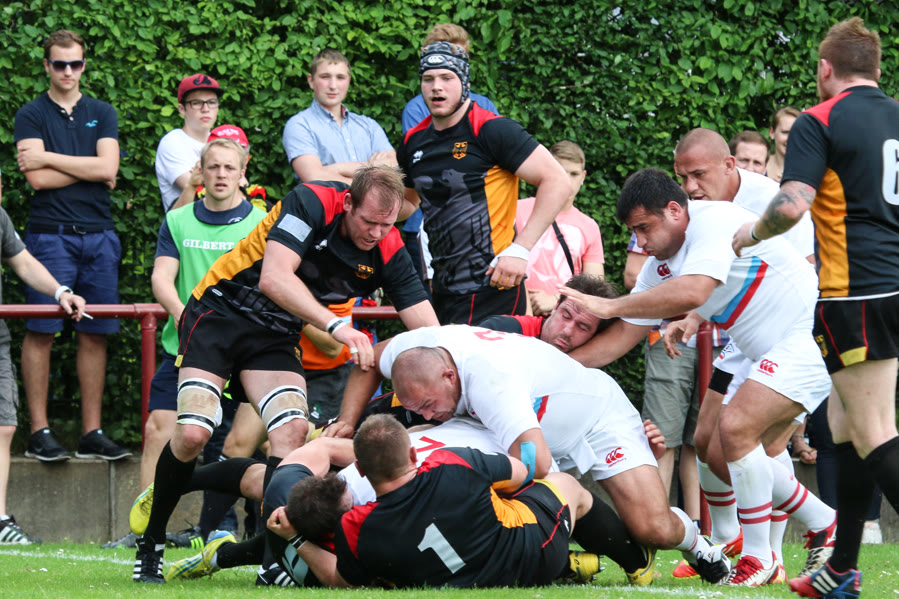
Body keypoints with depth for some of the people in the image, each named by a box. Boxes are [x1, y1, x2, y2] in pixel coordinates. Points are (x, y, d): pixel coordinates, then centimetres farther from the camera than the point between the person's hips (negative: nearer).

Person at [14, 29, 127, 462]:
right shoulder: (31, 115, 5)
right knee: (40, 331, -7)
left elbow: (107, 168, -2)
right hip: (50, 234, -3)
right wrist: (89, 169, -2)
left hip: (98, 235, 3)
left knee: (94, 334, 3)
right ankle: (39, 432, -4)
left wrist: (49, 157, -5)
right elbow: (38, 179, -8)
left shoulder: (102, 114, 14)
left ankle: (92, 433, 6)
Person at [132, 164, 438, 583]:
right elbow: (274, 279, -35)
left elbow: (429, 332, -10)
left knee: (293, 429, -20)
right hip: (220, 313, -4)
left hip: (277, 336, 5)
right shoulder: (312, 203, -23)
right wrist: (335, 325, -45)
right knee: (193, 433, -18)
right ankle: (149, 542, 2)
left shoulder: (387, 251, -9)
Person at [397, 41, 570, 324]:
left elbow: (557, 182, -14)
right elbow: (408, 202, 31)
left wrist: (520, 249, -18)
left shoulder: (492, 131, -10)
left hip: (491, 290, -7)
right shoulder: (414, 142, 13)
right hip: (442, 289, 7)